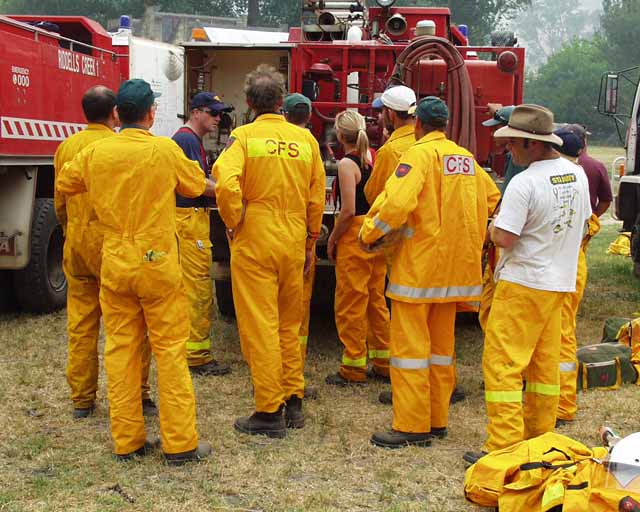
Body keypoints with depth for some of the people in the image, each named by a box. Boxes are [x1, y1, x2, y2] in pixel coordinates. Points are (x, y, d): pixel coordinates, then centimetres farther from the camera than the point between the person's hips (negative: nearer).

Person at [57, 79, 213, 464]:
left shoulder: (95, 152, -1)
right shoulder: (165, 150, -10)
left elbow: (63, 186, 16)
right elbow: (200, 186, 5)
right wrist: (220, 187, 28)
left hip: (114, 265, 4)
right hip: (158, 263, -3)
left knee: (120, 348, 10)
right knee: (170, 349, 3)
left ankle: (127, 440, 16)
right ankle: (180, 442, 6)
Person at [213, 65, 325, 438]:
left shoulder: (244, 136, -7)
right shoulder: (305, 139, 4)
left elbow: (226, 184, -23)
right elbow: (317, 198, 7)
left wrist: (234, 223, -7)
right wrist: (310, 243, 16)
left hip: (254, 243, -4)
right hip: (294, 246, 4)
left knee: (260, 326, 2)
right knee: (289, 324, 17)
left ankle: (269, 413, 7)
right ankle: (294, 404, 24)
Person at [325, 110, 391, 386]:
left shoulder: (347, 164, -14)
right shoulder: (372, 158, 6)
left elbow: (348, 210, -17)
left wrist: (332, 238, -7)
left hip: (354, 236, -8)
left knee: (350, 303, 2)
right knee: (376, 299, 15)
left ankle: (353, 368, 10)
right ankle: (383, 363, 23)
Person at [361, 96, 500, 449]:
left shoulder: (419, 154, -11)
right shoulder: (466, 158, 11)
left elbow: (397, 203, -24)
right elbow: (492, 200, 18)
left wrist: (369, 234, -11)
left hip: (419, 264, -7)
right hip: (454, 266, 7)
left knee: (410, 344, -1)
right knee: (442, 345, 15)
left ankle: (412, 427, 2)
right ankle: (438, 420, 22)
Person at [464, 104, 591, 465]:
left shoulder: (525, 183, -20)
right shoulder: (577, 174, 6)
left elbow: (504, 238, -22)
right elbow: (582, 223, 17)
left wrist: (493, 229, -1)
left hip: (523, 283, -8)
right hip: (560, 282, 8)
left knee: (502, 363, -4)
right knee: (545, 362, 16)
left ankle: (504, 446, -4)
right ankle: (540, 438, 27)